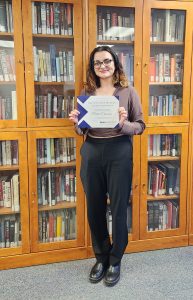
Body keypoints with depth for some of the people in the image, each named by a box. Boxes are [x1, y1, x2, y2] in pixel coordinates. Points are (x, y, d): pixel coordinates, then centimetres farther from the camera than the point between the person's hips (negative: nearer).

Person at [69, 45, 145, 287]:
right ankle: (100, 257, 31)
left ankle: (115, 260, 26)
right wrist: (77, 123, -9)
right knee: (95, 208, 10)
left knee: (118, 208, 5)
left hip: (119, 152, -3)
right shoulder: (86, 92, 9)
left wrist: (123, 124, -19)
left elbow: (140, 126, 1)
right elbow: (81, 131, 14)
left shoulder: (128, 91, 1)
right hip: (91, 153, 3)